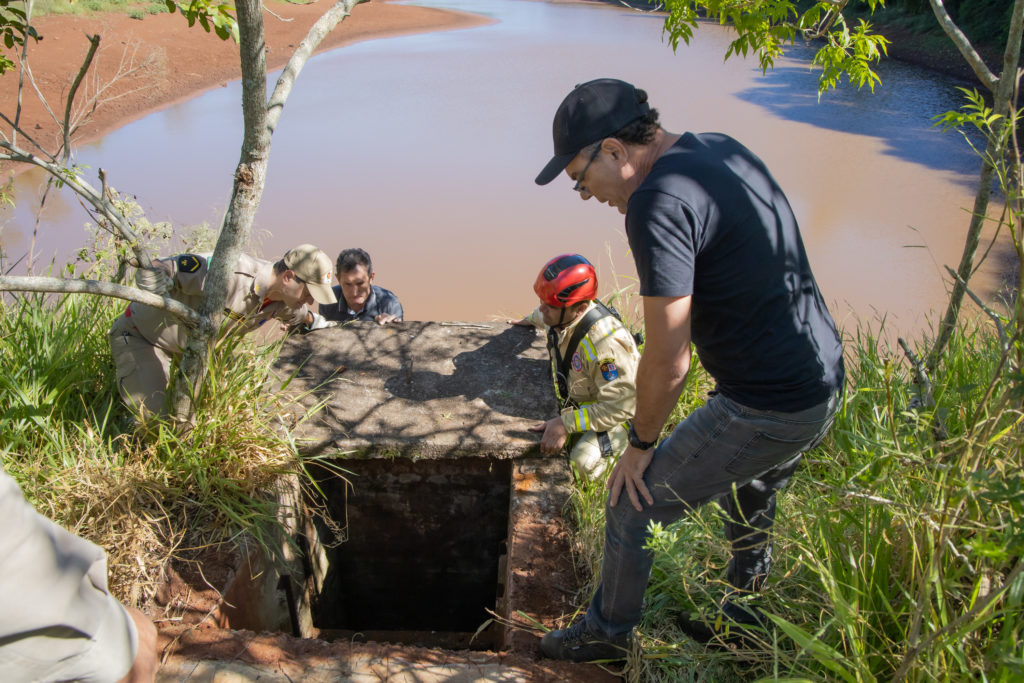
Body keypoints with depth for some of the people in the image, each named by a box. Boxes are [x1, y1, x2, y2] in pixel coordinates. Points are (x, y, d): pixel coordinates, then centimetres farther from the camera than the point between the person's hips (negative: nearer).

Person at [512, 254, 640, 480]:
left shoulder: (606, 342, -37)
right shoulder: (562, 314, -11)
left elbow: (621, 406, -33)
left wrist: (566, 424, -35)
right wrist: (530, 320, 40)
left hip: (613, 416, -8)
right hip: (574, 405, 8)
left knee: (583, 462, -29)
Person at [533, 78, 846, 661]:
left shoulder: (658, 203, -23)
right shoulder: (725, 148, 6)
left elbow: (668, 361, -23)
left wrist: (640, 445, -6)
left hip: (763, 411, -9)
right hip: (826, 380, 9)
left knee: (633, 507, 9)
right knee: (751, 503, 32)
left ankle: (609, 632, 32)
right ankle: (748, 617, 53)